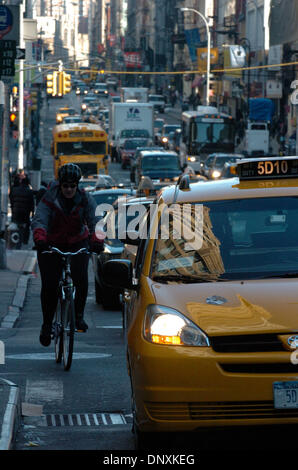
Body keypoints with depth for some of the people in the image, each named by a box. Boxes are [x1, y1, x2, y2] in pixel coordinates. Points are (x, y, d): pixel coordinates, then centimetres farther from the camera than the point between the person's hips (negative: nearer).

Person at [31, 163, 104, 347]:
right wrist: (40, 239, -49)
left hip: (78, 244, 1)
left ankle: (79, 315, 0)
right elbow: (39, 220, -29)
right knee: (49, 286, -7)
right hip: (51, 245, -1)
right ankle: (47, 325, 9)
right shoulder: (49, 199, -16)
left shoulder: (86, 199, -11)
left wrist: (97, 241, -41)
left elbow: (95, 221, -21)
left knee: (81, 278, -21)